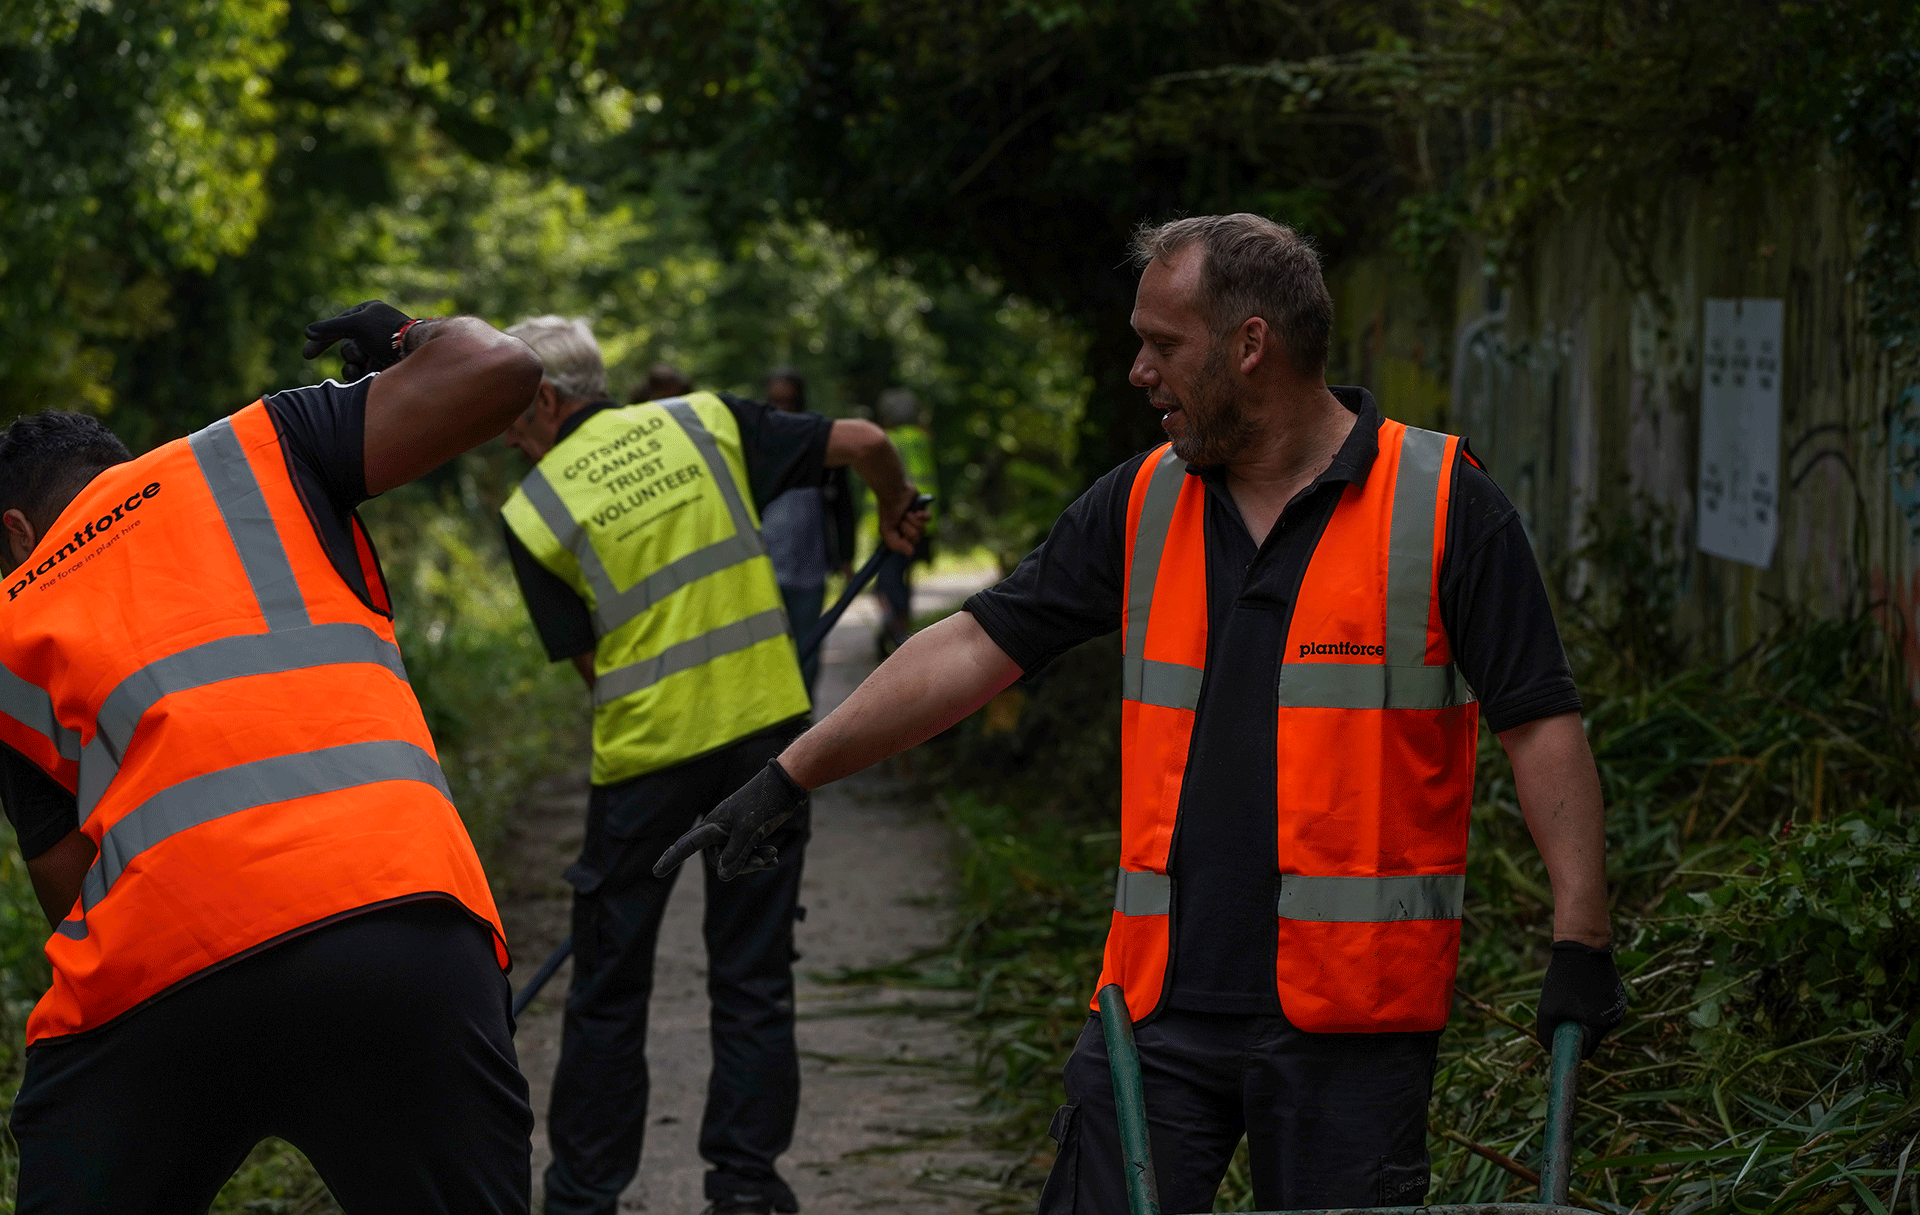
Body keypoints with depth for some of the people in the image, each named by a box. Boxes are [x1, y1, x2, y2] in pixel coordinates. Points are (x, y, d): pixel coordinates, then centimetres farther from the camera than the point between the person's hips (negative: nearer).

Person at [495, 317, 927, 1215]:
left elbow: (589, 659, 1)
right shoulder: (707, 424, 3)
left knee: (609, 989, 10)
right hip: (766, 728, 2)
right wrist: (898, 514, 21)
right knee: (754, 974, 10)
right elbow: (864, 442, 2)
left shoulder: (534, 514, -4)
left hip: (644, 753, -2)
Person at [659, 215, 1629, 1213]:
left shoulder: (1439, 504, -4)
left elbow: (1541, 722, -4)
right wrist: (786, 781, 7)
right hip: (1162, 1000, 4)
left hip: (1352, 1013, -4)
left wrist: (1579, 940, -10)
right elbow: (977, 648, 10)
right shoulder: (1141, 506, 9)